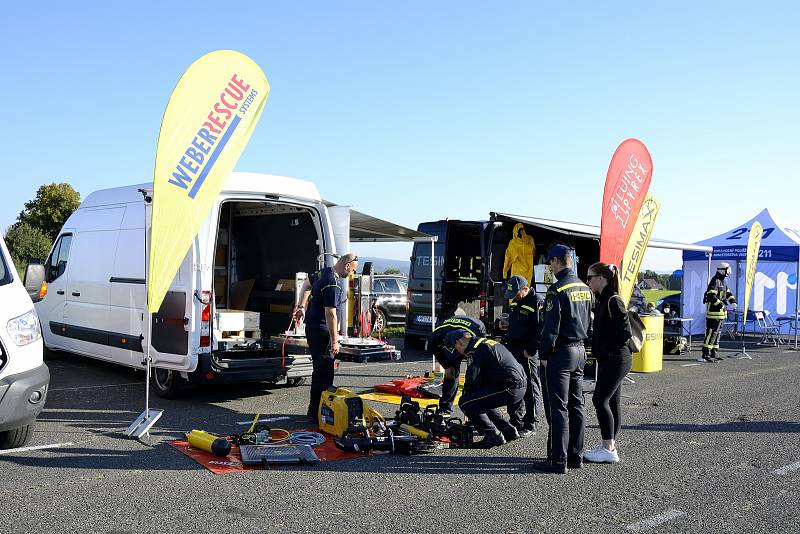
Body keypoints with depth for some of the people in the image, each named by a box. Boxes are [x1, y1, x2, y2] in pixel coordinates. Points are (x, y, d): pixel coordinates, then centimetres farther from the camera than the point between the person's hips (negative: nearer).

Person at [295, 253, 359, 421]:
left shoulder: (324, 272, 9)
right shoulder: (333, 285, -23)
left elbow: (307, 283, 28)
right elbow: (330, 314, -25)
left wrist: (302, 306, 32)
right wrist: (334, 341, -22)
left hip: (313, 328, 11)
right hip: (321, 332, -11)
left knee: (320, 371, 17)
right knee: (324, 373, -6)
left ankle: (314, 411, 25)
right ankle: (316, 413, -2)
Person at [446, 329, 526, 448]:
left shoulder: (474, 350, -9)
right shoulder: (485, 342, 22)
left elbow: (471, 379, -12)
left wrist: (465, 396, 8)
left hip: (510, 388, -10)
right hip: (521, 386, 10)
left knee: (465, 403, -7)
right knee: (481, 400, 26)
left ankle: (493, 435, -3)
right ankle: (508, 430, 24)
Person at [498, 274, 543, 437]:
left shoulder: (537, 302, -12)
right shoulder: (514, 301, 14)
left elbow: (540, 329, -17)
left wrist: (530, 350, -19)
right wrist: (505, 325, 9)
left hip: (528, 352, -9)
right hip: (512, 348, 9)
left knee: (530, 387, 0)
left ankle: (530, 425, 8)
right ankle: (516, 422, 24)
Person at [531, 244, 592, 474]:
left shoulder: (558, 290, -16)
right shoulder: (584, 288, 11)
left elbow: (551, 327, -18)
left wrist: (544, 353, -10)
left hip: (562, 352, -9)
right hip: (580, 351, 9)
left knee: (558, 407, -4)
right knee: (576, 405, 13)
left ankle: (558, 460, -2)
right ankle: (576, 455, 20)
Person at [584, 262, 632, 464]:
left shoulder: (613, 301, -16)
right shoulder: (602, 301, 13)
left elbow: (625, 332, -20)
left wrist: (608, 347, -12)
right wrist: (598, 350, 7)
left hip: (616, 359, -10)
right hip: (608, 360, 10)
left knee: (600, 400, -9)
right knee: (612, 402, 12)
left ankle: (608, 449, -3)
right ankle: (610, 446, 19)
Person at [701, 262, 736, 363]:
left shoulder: (722, 282, 17)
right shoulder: (715, 281, -14)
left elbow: (728, 292, 28)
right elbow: (711, 296, -24)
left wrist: (732, 300, 13)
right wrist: (720, 303, -26)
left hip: (721, 312, 11)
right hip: (714, 311, -11)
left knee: (717, 332, 14)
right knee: (711, 332, -13)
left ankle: (713, 354, 21)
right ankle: (705, 355, -14)